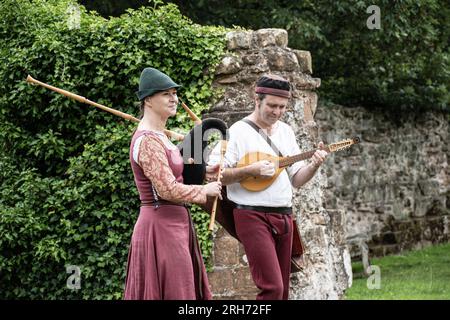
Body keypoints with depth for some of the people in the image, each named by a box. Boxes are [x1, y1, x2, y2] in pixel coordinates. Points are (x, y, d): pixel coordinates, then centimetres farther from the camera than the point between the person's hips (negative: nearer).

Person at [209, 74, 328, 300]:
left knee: (282, 289, 7)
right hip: (253, 216, -7)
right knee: (272, 287, -17)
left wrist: (314, 166, -4)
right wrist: (250, 170, -21)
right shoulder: (238, 132, -7)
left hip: (284, 216, 7)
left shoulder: (286, 132, 14)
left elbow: (297, 179, 15)